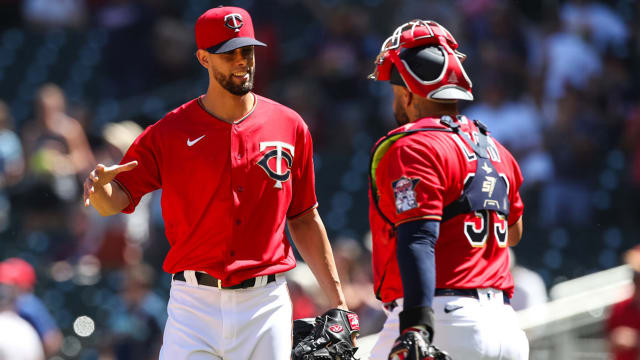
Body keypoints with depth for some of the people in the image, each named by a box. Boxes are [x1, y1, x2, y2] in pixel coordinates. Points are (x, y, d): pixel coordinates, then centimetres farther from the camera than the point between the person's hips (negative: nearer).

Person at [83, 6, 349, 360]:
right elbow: (113, 202, -5)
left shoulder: (290, 127, 6)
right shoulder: (168, 134, 0)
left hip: (266, 304, 2)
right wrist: (99, 185, -30)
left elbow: (304, 220, 11)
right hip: (194, 304, -2)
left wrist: (337, 301, 7)